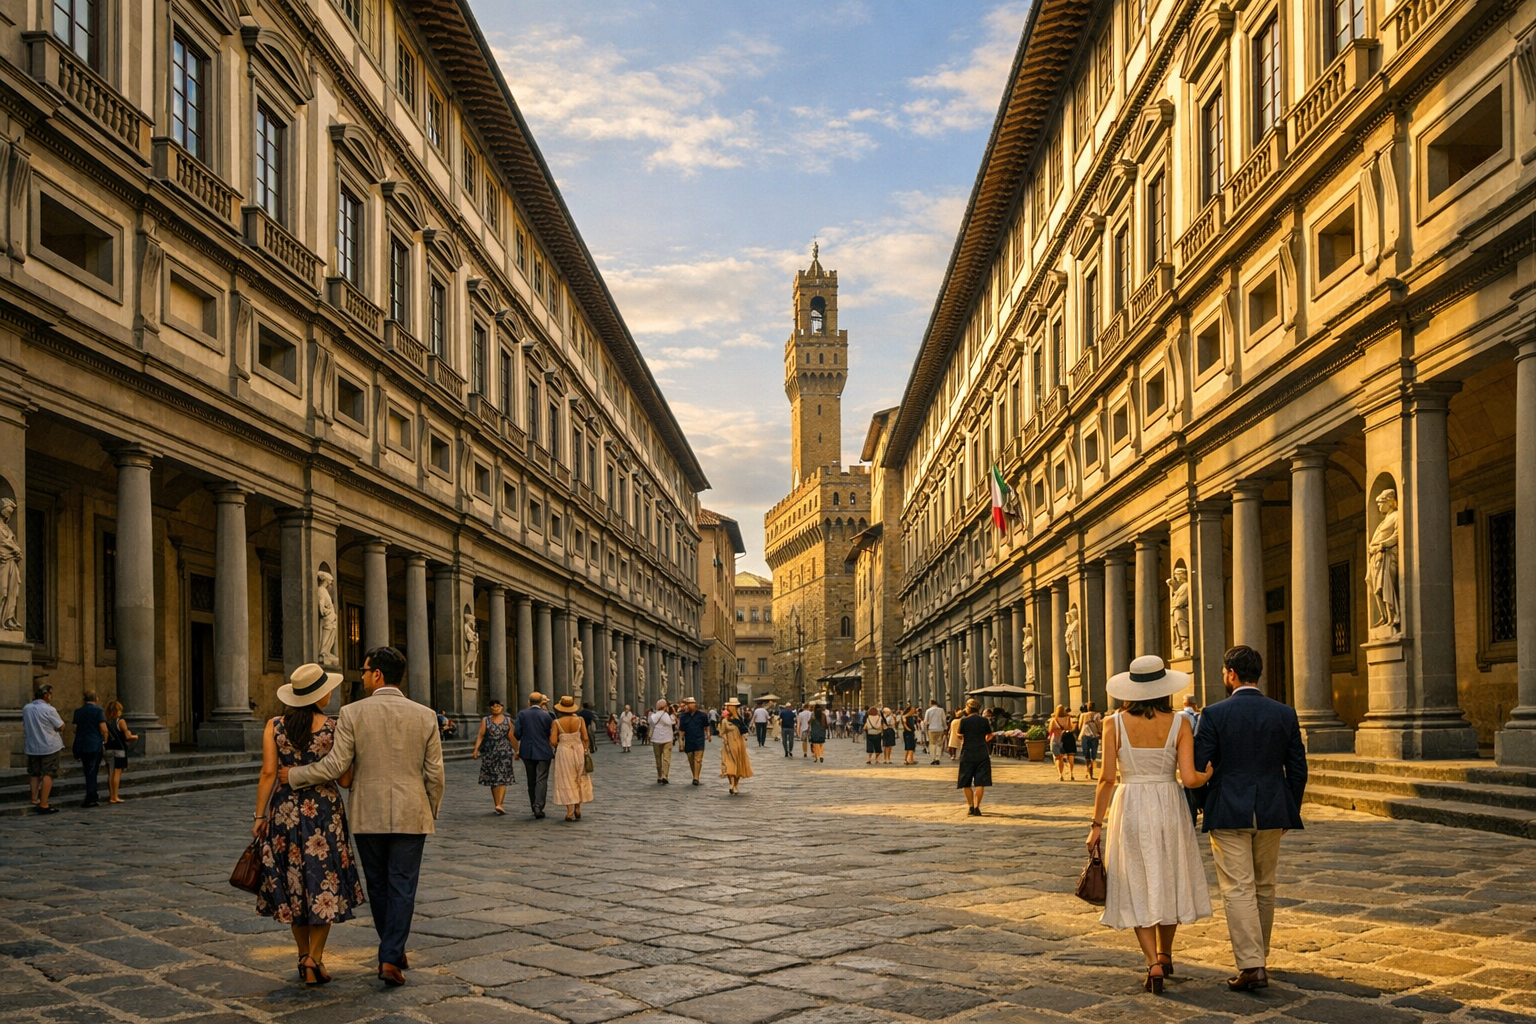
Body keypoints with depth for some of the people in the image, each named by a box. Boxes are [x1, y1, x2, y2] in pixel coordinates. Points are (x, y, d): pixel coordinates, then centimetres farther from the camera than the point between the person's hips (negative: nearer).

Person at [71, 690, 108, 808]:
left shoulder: (78, 711, 7)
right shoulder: (97, 710, -8)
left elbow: (75, 729, 10)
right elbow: (103, 729, -12)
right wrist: (104, 741, 2)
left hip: (81, 745, 5)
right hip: (95, 745, -5)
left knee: (88, 771, 12)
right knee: (92, 771, -2)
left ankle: (93, 797, 19)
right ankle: (91, 798, -3)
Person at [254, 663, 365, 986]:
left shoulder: (274, 726, -2)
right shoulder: (334, 728, -8)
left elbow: (268, 773, -7)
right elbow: (345, 780, -8)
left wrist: (259, 816, -3)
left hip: (285, 809, 3)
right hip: (324, 809, -3)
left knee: (294, 885, 15)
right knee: (324, 884, 6)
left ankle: (304, 956, 21)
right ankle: (314, 958, -3)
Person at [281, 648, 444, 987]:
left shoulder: (352, 713, -8)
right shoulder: (424, 716, -2)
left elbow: (336, 766, -11)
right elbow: (434, 773, 0)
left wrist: (294, 775, 4)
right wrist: (432, 813, 14)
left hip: (369, 816, 0)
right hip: (410, 816, 0)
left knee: (378, 887, 16)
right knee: (402, 888, 4)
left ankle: (394, 950, 27)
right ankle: (390, 958, -3)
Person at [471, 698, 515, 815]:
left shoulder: (507, 720, 7)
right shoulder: (485, 720, 7)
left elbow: (511, 737, 8)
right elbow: (480, 735, -2)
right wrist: (476, 749, -13)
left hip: (505, 752, -1)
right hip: (490, 752, 1)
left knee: (503, 779, -10)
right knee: (493, 780, 5)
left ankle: (499, 805, -15)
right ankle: (497, 804, 11)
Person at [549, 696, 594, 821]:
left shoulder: (557, 722, -8)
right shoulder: (580, 720, -5)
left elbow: (553, 742, -12)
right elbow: (585, 738, -7)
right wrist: (585, 751, 7)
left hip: (563, 751, -2)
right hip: (579, 750, 2)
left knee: (567, 782, 5)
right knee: (579, 781, 17)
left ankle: (570, 812, 1)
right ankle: (578, 810, 19)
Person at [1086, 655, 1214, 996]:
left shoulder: (1115, 724, -8)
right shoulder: (1178, 724, -7)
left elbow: (1108, 777, -10)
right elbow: (1189, 778, -12)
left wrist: (1097, 824, -4)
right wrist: (1208, 775, 10)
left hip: (1129, 808, -1)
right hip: (1168, 808, 1)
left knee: (1138, 889, 9)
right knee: (1168, 882, 19)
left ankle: (1154, 962, -4)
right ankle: (1165, 955, 33)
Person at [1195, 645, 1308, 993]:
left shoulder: (1214, 714, -9)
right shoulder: (1285, 714, 1)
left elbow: (1197, 767, -8)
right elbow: (1297, 768, 5)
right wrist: (1290, 812, 16)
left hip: (1228, 814, -4)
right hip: (1271, 814, 4)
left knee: (1238, 890, -3)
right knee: (1264, 888, 17)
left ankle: (1251, 965, -10)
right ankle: (1259, 955, 30)